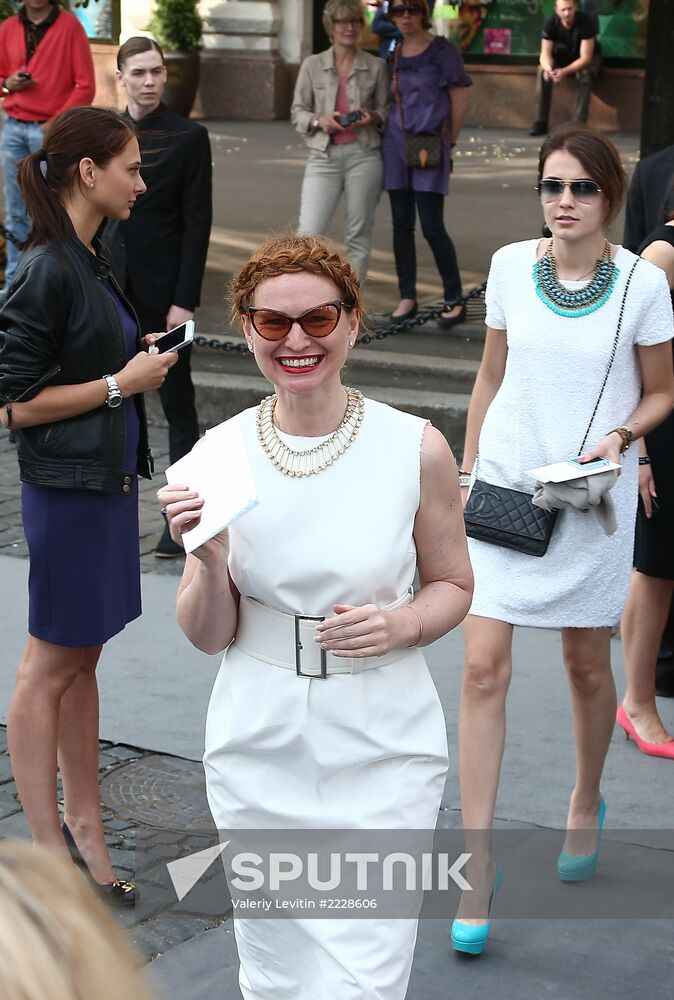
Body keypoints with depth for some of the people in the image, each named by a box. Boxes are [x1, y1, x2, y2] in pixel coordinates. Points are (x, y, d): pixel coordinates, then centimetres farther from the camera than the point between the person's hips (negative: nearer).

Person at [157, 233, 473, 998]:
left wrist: (401, 625, -15)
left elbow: (453, 584, 5)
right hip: (259, 749, 2)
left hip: (381, 753, -2)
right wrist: (209, 559, -20)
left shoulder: (416, 448, -9)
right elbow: (207, 636, 0)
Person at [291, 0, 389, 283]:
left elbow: (386, 110, 11)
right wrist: (319, 121, -12)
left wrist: (373, 118, -11)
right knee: (309, 233, -11)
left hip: (363, 155, 1)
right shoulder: (312, 65, 5)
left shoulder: (375, 66, 6)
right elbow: (297, 111, 8)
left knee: (359, 235, 4)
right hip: (324, 156, -1)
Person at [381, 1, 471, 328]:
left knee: (432, 227, -8)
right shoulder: (392, 54, 10)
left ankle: (455, 301, 3)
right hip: (395, 143, 5)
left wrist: (448, 142, 2)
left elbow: (460, 102, -2)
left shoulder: (442, 50, -4)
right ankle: (407, 298, 15)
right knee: (401, 225, 6)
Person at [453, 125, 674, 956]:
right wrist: (466, 470, 11)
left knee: (586, 663, 14)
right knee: (484, 666, -7)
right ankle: (478, 864, -2)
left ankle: (586, 804, 42)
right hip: (503, 486, 1)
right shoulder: (511, 266, -1)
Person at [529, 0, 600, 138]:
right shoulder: (551, 23, -20)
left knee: (584, 74, -37)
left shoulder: (586, 21, -30)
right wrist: (548, 68, -47)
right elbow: (545, 54, -22)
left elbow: (585, 58, -33)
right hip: (563, 55, 3)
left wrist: (565, 71, -49)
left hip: (587, 58, -3)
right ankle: (541, 122, -23)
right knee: (543, 70, -26)